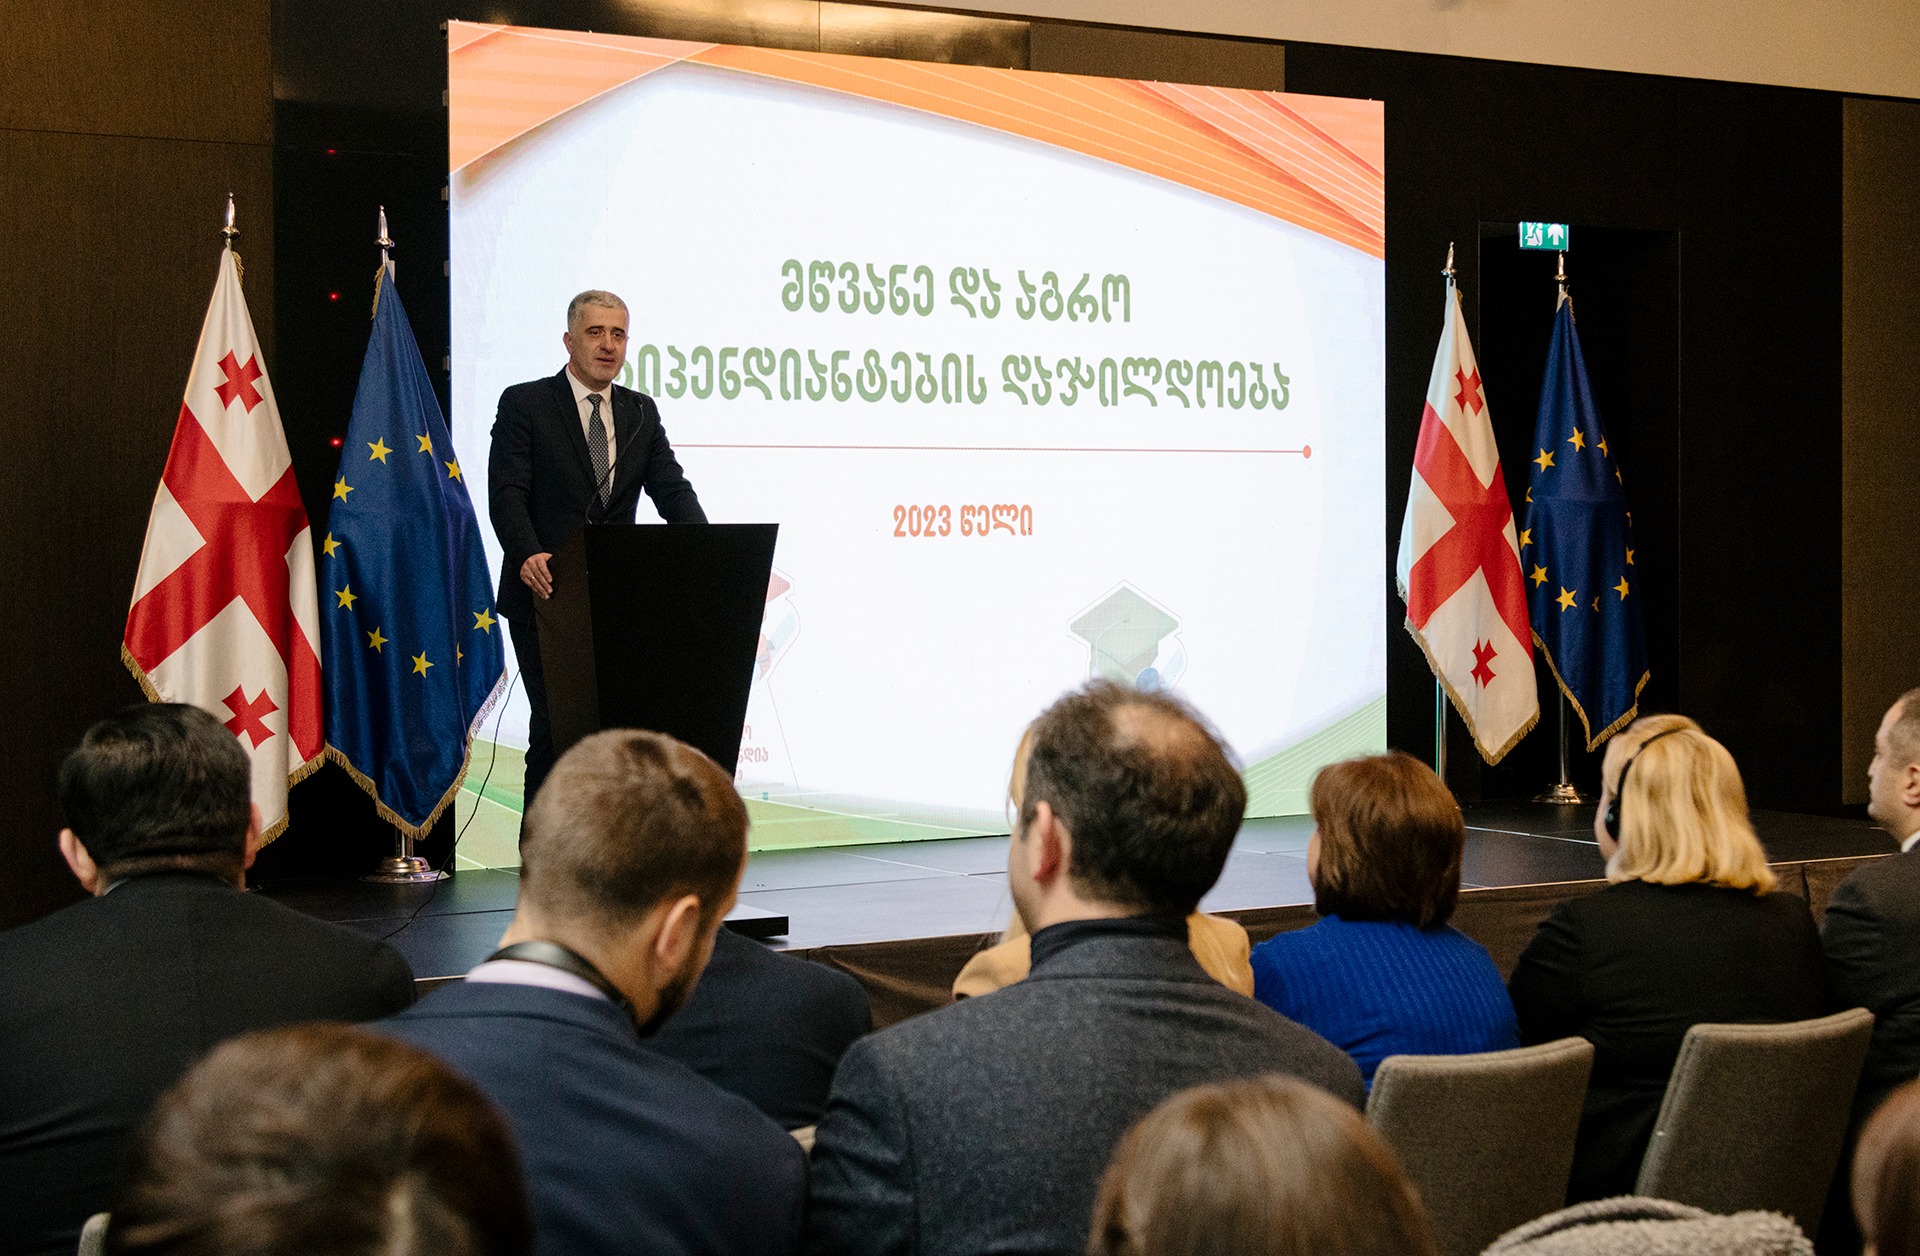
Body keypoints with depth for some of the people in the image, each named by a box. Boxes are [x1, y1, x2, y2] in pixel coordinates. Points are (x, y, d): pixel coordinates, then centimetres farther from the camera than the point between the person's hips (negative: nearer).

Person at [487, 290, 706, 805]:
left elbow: (672, 491, 4)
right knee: (557, 724, -7)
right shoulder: (524, 404, -2)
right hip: (545, 592, -4)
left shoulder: (641, 412, 12)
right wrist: (529, 556, -31)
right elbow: (506, 494, -12)